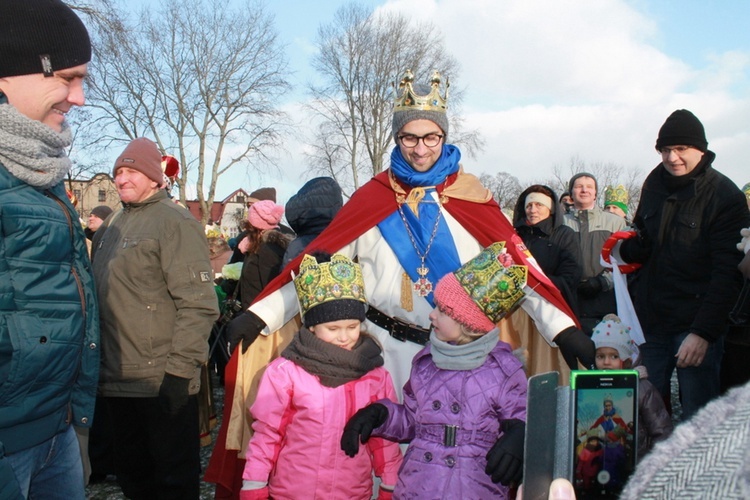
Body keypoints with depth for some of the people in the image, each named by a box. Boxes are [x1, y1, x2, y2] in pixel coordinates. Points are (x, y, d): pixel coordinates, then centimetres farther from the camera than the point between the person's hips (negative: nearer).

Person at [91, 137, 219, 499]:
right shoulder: (112, 225, 14)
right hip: (116, 379, 8)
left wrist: (180, 370, -21)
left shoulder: (175, 222, -11)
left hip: (162, 383, -8)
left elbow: (198, 304, -18)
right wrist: (99, 361, 18)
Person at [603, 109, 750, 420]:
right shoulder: (655, 184, 8)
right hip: (650, 319, 5)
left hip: (696, 324, -5)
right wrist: (627, 248, -4)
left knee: (697, 417, 1)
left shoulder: (725, 196, -10)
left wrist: (703, 332, -22)